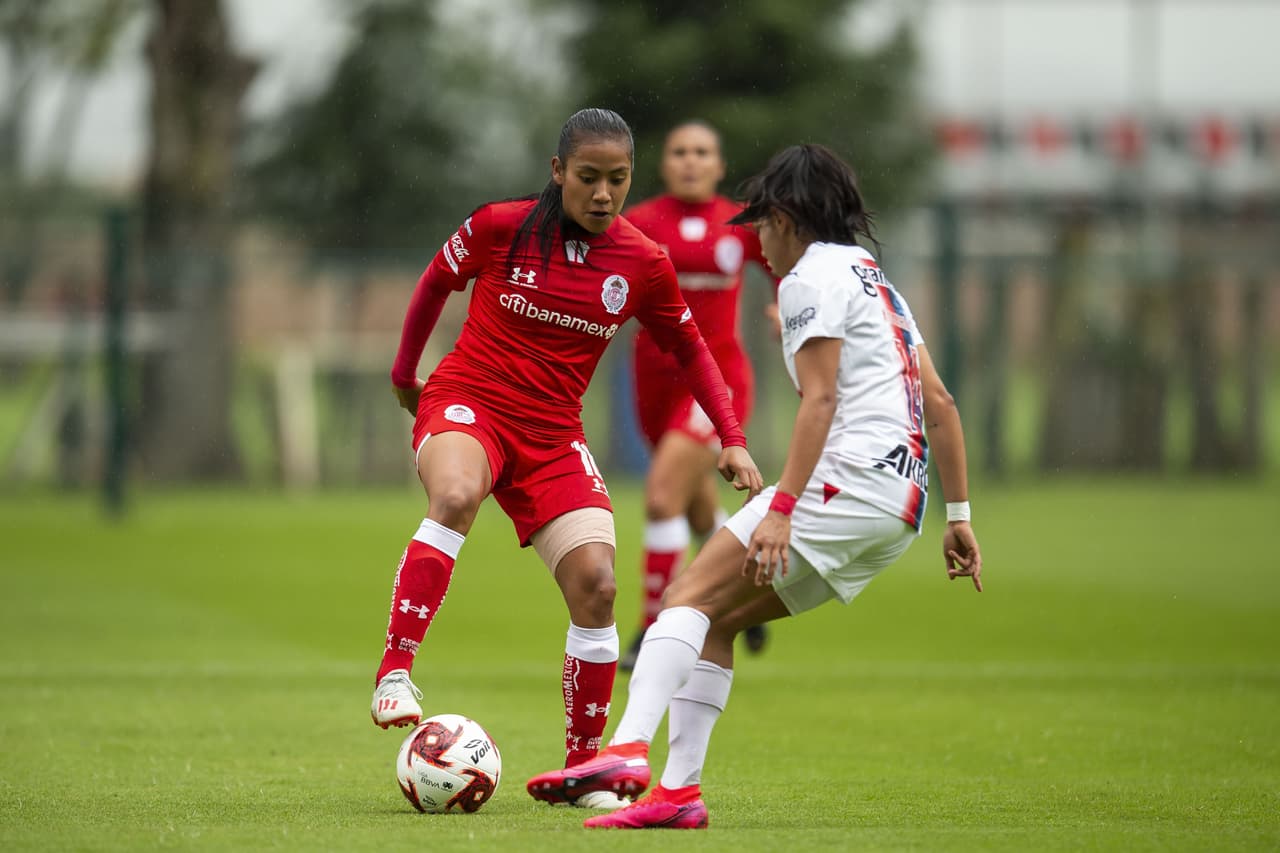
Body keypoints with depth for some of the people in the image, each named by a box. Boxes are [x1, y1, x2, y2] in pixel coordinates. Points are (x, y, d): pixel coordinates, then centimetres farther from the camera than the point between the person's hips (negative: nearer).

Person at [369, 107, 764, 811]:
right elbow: (436, 282, 12)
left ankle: (582, 769, 1)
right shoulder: (501, 227, -7)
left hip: (552, 435, 3)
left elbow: (689, 351, 15)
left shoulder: (643, 265, 0)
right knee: (456, 496, -39)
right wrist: (404, 372, 20)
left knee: (595, 583, -13)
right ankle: (394, 673, -37)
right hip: (466, 403, -3)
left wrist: (732, 438, 7)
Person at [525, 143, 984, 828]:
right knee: (715, 621, 12)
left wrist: (782, 510, -21)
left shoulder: (811, 278, -2)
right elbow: (939, 402, 23)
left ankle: (628, 750, -34)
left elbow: (819, 401, -14)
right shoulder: (875, 279, 26)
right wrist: (958, 514, 23)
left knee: (690, 596, -16)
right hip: (899, 510, 9)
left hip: (847, 481, -9)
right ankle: (679, 789, 4)